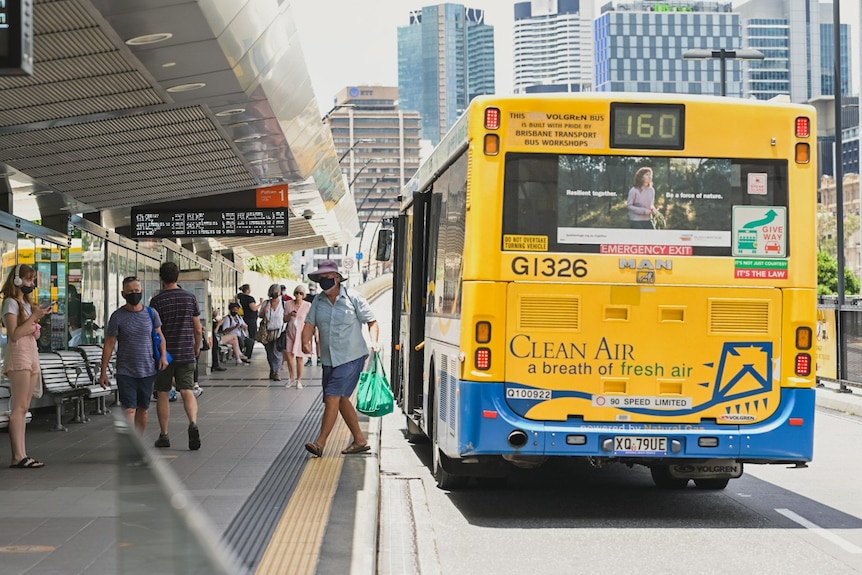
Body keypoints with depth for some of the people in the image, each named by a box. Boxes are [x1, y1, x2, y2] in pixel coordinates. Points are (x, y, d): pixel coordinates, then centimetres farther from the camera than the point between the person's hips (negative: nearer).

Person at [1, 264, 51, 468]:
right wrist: (34, 317, -14)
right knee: (19, 407, -12)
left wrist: (39, 316, 7)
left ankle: (21, 455, 2)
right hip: (19, 355, -9)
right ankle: (18, 456, -15)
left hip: (32, 355, 9)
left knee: (24, 408, 4)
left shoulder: (26, 303, 20)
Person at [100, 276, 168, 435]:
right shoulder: (118, 316, -3)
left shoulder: (151, 313, 4)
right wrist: (103, 372, -3)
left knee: (143, 409, 11)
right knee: (129, 410, -11)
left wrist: (163, 356, -3)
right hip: (125, 372, -3)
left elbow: (160, 336, 15)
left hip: (148, 370, 3)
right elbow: (109, 345, 0)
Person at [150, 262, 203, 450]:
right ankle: (193, 423, -25)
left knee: (163, 394, 8)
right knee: (188, 391, 0)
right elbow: (198, 330, 5)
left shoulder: (157, 300, -7)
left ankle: (164, 435, 13)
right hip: (186, 354, 2)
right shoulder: (190, 298, 2)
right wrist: (196, 349, 20)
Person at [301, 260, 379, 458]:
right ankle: (360, 440, 23)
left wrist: (374, 342, -19)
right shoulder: (318, 301, 8)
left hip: (351, 358, -6)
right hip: (329, 359, 6)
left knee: (332, 397, -14)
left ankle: (320, 442, -12)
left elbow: (372, 322, -1)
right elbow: (309, 324, 1)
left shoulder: (354, 299, -5)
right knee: (341, 399, 11)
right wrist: (306, 342, -19)